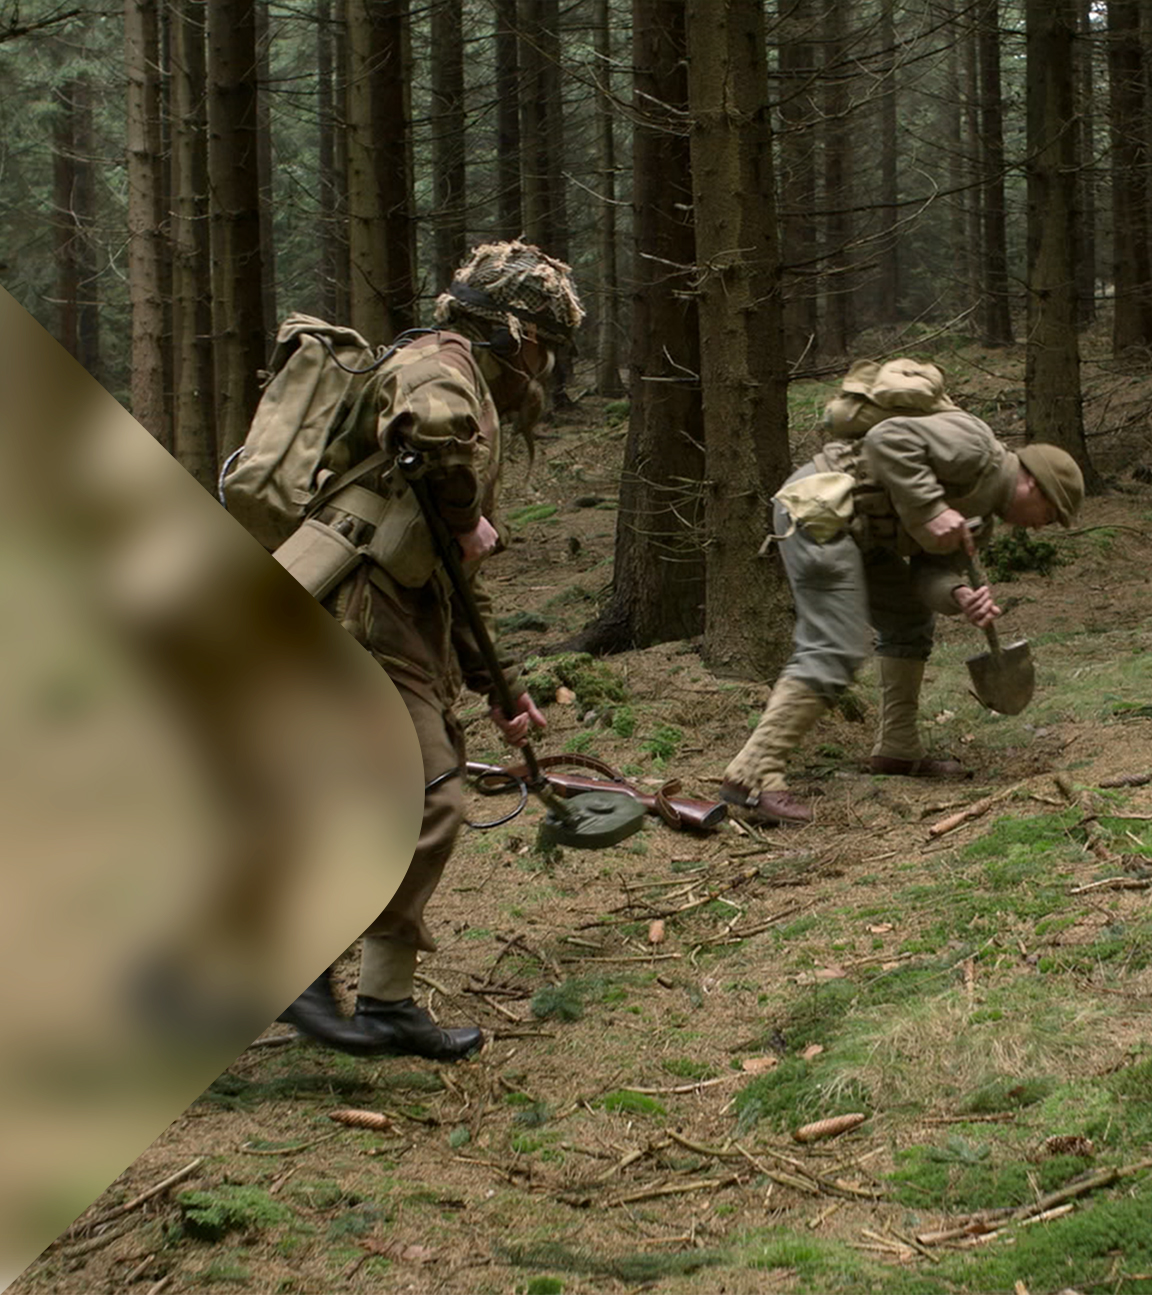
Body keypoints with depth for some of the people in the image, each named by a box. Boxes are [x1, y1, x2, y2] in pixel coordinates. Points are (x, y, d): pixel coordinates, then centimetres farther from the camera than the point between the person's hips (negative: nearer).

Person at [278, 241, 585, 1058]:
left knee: (427, 802, 11)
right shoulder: (437, 367, -5)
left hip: (404, 629, 10)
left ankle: (388, 1003, 17)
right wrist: (466, 516, -19)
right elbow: (433, 427, -35)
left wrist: (500, 685, 27)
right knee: (426, 802, -12)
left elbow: (460, 585, 29)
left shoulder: (480, 406, 26)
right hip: (359, 618, -10)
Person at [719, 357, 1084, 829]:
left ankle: (897, 750, 28)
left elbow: (930, 574, 8)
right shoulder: (975, 446, -11)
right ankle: (753, 775, -19)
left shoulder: (979, 514, 19)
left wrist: (961, 597, -13)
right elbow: (889, 439, -22)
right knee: (835, 652, -16)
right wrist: (930, 511, -24)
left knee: (910, 623, 20)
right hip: (819, 509, -11)